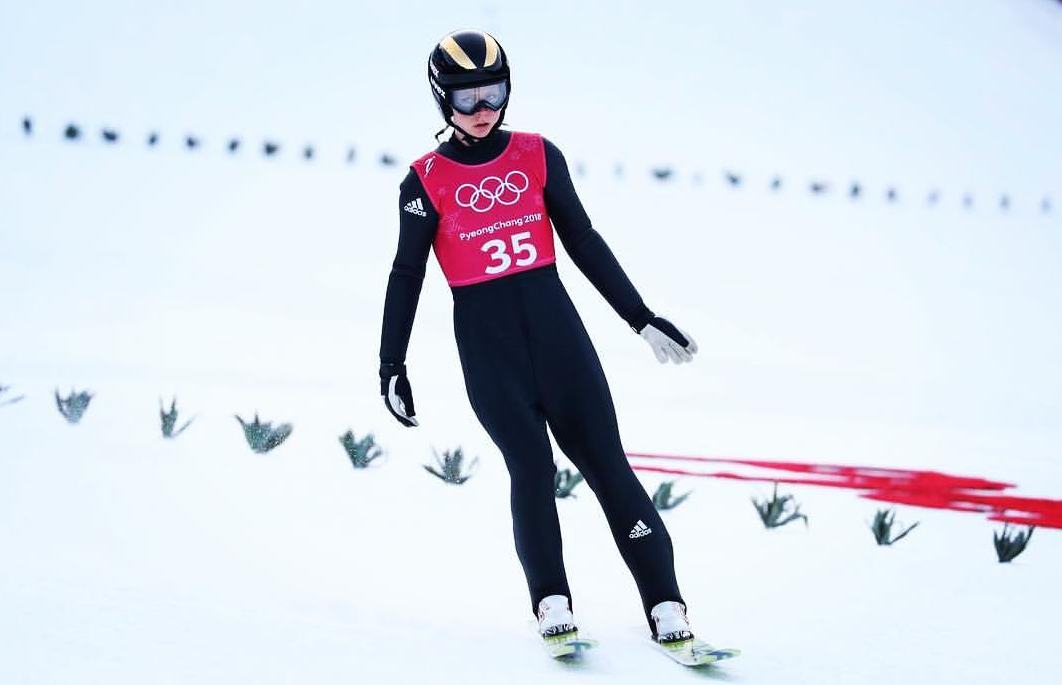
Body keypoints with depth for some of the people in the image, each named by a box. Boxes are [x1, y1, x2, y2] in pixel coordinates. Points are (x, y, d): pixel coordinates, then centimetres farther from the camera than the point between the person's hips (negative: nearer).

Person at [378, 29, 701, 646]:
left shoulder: (538, 156, 7)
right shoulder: (427, 181, 2)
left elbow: (584, 242, 12)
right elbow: (407, 275, 7)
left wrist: (642, 318, 11)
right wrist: (392, 365, 5)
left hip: (553, 320, 1)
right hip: (485, 337, -1)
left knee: (606, 462, -5)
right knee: (532, 466, -15)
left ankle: (667, 610, -6)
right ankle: (552, 606, -3)